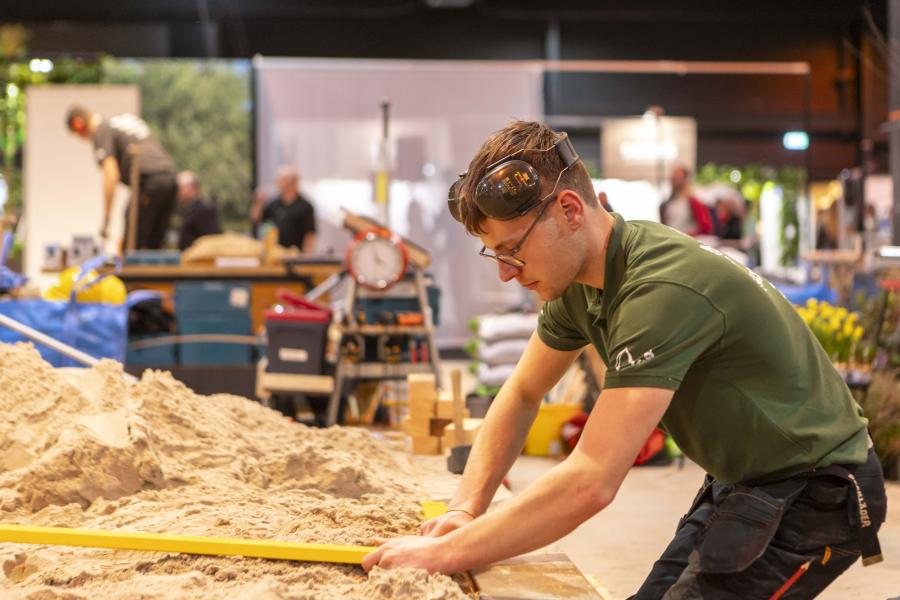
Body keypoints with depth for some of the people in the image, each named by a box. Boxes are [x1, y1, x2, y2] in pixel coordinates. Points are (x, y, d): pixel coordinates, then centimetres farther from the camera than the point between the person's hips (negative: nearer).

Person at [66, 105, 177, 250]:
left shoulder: (101, 132, -1)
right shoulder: (126, 117, 24)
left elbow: (111, 174, -13)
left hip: (149, 182, -8)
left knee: (132, 247, -2)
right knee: (154, 245, 11)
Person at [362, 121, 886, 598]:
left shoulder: (663, 289, -31)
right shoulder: (578, 281, -2)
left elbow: (591, 483, -36)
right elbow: (522, 394, 10)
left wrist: (443, 553, -30)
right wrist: (466, 508, -5)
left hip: (813, 492, -8)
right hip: (743, 482, 9)